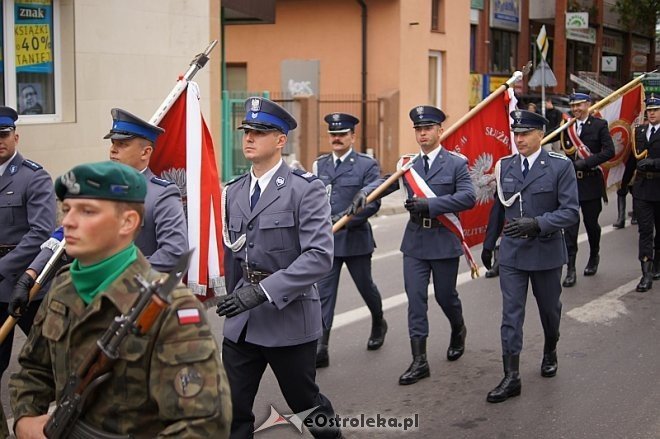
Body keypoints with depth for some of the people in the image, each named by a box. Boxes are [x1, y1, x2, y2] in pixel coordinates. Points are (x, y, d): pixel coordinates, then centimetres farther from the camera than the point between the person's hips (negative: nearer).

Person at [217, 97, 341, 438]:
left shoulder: (305, 189, -10)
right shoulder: (233, 192, 9)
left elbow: (319, 255, -20)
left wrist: (263, 291, -26)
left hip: (289, 318, -5)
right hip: (241, 324, 5)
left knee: (306, 405, 12)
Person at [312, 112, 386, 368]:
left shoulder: (367, 165, -4)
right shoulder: (319, 165, 9)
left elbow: (372, 203, -12)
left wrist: (341, 220, -20)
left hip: (355, 239, -2)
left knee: (365, 287, 15)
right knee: (323, 293, -4)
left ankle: (378, 324, 44)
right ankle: (320, 349, -6)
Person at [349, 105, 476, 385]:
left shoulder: (456, 163, -5)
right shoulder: (408, 165, 7)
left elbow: (468, 197, -15)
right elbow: (384, 182, -4)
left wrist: (429, 205, -22)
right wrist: (363, 193, -25)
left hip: (444, 243, -3)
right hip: (414, 243, 3)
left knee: (445, 296, 11)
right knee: (415, 300, 0)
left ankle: (458, 331, 43)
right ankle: (419, 362, 4)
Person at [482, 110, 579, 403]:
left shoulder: (560, 166, -9)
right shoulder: (505, 166, 3)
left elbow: (570, 212, -13)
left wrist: (537, 223, -26)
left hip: (546, 253, -2)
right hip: (511, 253, 2)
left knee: (549, 309, 16)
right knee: (511, 314, -2)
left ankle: (550, 352, 44)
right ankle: (511, 378, 0)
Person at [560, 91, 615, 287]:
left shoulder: (599, 125, -2)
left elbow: (609, 151, -11)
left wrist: (585, 163, -17)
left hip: (591, 182, -2)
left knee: (591, 222, 12)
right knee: (570, 225, -4)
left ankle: (594, 257, 38)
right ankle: (570, 270, -3)